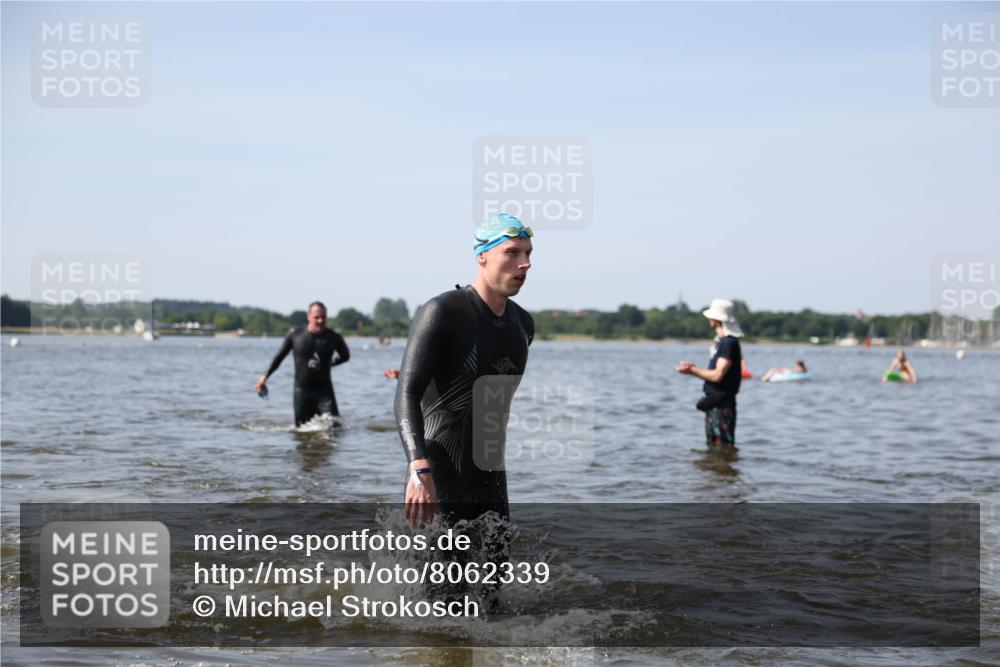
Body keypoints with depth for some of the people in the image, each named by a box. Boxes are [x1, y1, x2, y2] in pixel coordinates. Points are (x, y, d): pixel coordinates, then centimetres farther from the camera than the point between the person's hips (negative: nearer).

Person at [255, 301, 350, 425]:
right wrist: (265, 376, 2)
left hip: (324, 390, 0)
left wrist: (328, 364, 7)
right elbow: (279, 356, 9)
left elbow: (345, 356, 18)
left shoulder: (333, 337, -1)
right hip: (301, 391, 1)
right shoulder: (295, 335, -1)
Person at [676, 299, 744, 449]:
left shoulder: (729, 343, -17)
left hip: (722, 404, -10)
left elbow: (717, 375, -22)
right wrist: (693, 369, 8)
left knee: (724, 446, -9)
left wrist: (693, 370, -11)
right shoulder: (720, 341, 14)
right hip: (713, 403, 10)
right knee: (713, 446, 16)